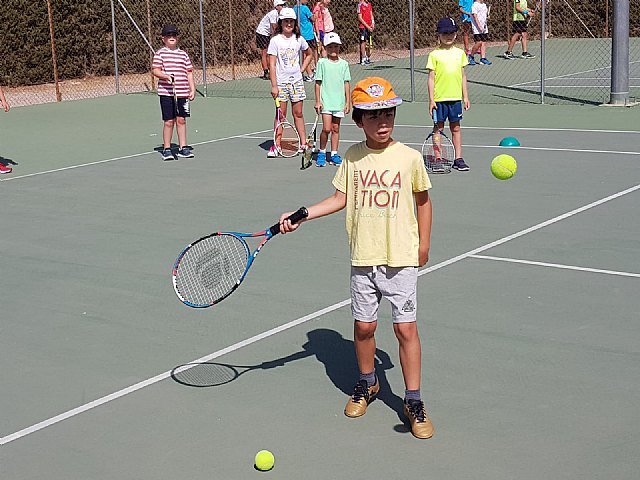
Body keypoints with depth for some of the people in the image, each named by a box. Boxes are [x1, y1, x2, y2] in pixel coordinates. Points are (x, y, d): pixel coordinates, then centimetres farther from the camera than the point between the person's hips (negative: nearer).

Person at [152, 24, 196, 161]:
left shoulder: (183, 54, 11)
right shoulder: (160, 54, 0)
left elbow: (189, 72, 13)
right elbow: (155, 70, -5)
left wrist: (193, 89, 6)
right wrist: (166, 76, -23)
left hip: (182, 93, 4)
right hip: (166, 92, -4)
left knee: (181, 120, 7)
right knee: (169, 121, -2)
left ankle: (183, 148, 15)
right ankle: (166, 149, 8)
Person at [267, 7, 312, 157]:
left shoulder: (299, 39, 3)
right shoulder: (275, 40, -7)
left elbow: (309, 54, 22)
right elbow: (272, 64, -9)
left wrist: (301, 70, 10)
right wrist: (274, 85, -15)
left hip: (297, 81, 3)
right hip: (281, 82, -3)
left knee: (298, 113, 8)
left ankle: (304, 144, 13)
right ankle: (276, 146, 4)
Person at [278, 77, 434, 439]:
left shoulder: (410, 157, -4)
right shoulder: (352, 157, 2)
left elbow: (423, 200, 9)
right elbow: (340, 198, 9)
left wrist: (423, 244, 8)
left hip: (401, 258, -2)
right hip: (363, 259, 2)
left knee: (406, 328, -3)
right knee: (364, 326, 10)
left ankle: (414, 402, 9)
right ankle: (367, 385, 35)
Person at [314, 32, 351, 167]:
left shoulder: (344, 64, 5)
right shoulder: (322, 63, -2)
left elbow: (346, 83, 8)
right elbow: (318, 83, 0)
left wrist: (347, 102, 5)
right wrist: (318, 101, -5)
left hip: (339, 102, 3)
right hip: (326, 101, -3)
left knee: (335, 128, 8)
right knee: (326, 128, -11)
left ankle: (334, 154, 17)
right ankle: (321, 152, 7)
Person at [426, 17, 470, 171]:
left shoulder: (460, 53, 8)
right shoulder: (434, 55, -3)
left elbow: (463, 76, 12)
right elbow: (431, 78, -4)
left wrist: (465, 97, 10)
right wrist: (431, 99, -9)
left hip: (455, 98, 3)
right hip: (439, 98, -3)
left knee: (455, 128, 9)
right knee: (438, 128, 4)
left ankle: (458, 159, 13)